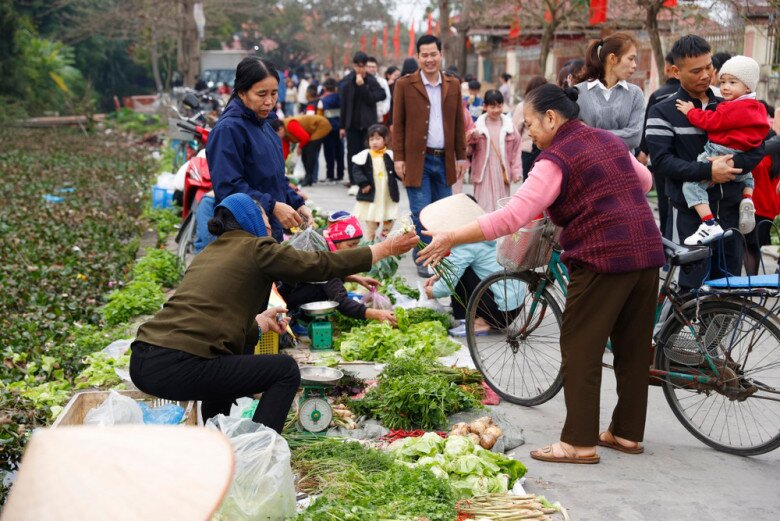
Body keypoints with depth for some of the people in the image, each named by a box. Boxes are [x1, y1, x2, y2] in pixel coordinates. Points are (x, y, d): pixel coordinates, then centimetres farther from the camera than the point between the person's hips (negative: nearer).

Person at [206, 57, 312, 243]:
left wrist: (297, 204, 6)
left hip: (273, 231, 9)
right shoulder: (228, 129, -15)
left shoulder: (264, 125, 13)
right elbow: (228, 186, -22)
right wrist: (273, 206, -26)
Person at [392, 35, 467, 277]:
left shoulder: (453, 85, 9)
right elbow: (398, 124, -1)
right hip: (417, 159, -3)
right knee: (421, 213, -3)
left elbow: (458, 123, 12)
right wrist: (399, 158, -6)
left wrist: (461, 156, 9)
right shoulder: (404, 84, -2)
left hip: (445, 159, 3)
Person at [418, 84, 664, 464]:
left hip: (602, 260, -8)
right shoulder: (609, 140, 14)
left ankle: (579, 442, 3)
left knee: (580, 349, 1)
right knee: (633, 347, 15)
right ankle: (627, 433, 24)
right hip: (648, 252, 8)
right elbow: (645, 180, 28)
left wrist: (450, 239, -16)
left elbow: (510, 218, -19)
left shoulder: (555, 158, -10)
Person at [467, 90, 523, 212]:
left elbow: (516, 150, 5)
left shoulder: (509, 125, 2)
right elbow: (468, 151, 1)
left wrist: (516, 172, 1)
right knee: (484, 206, -4)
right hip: (484, 172, -1)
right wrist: (471, 139, -18)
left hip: (502, 172, 2)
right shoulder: (478, 125, -1)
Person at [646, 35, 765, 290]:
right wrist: (707, 171, -22)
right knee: (695, 286, -3)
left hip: (729, 207, 4)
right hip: (692, 209, -4)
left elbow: (756, 149, 7)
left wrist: (733, 163, -14)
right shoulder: (663, 112, 0)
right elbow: (661, 161, -12)